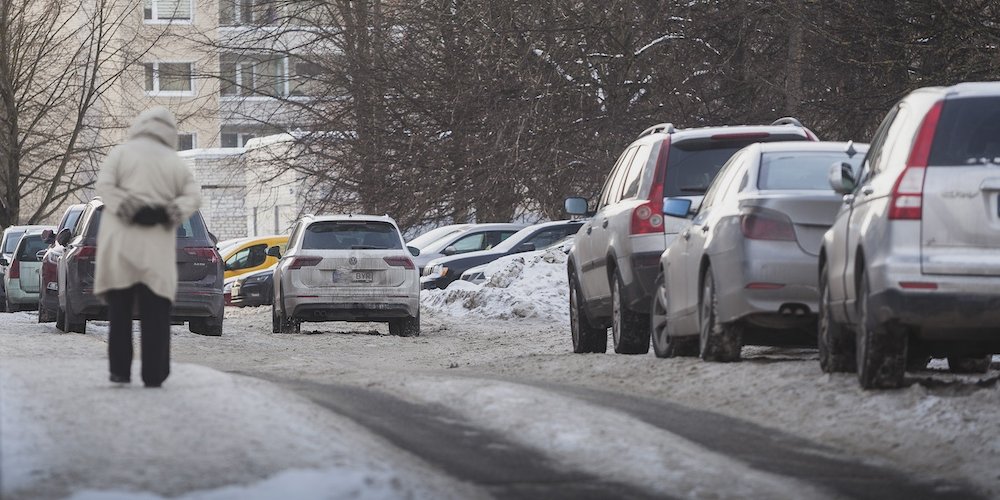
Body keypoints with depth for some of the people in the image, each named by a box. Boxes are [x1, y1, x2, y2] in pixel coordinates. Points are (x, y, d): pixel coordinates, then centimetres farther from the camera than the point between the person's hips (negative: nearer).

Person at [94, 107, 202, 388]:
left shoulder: (122, 153, 4)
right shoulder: (175, 163, 12)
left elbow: (104, 185, -8)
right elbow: (193, 196, 1)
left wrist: (128, 209, -11)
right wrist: (171, 213, -9)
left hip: (121, 239, -1)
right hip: (157, 246, 1)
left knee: (120, 309, 6)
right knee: (155, 311, 3)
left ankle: (120, 371, 2)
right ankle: (154, 374, -1)